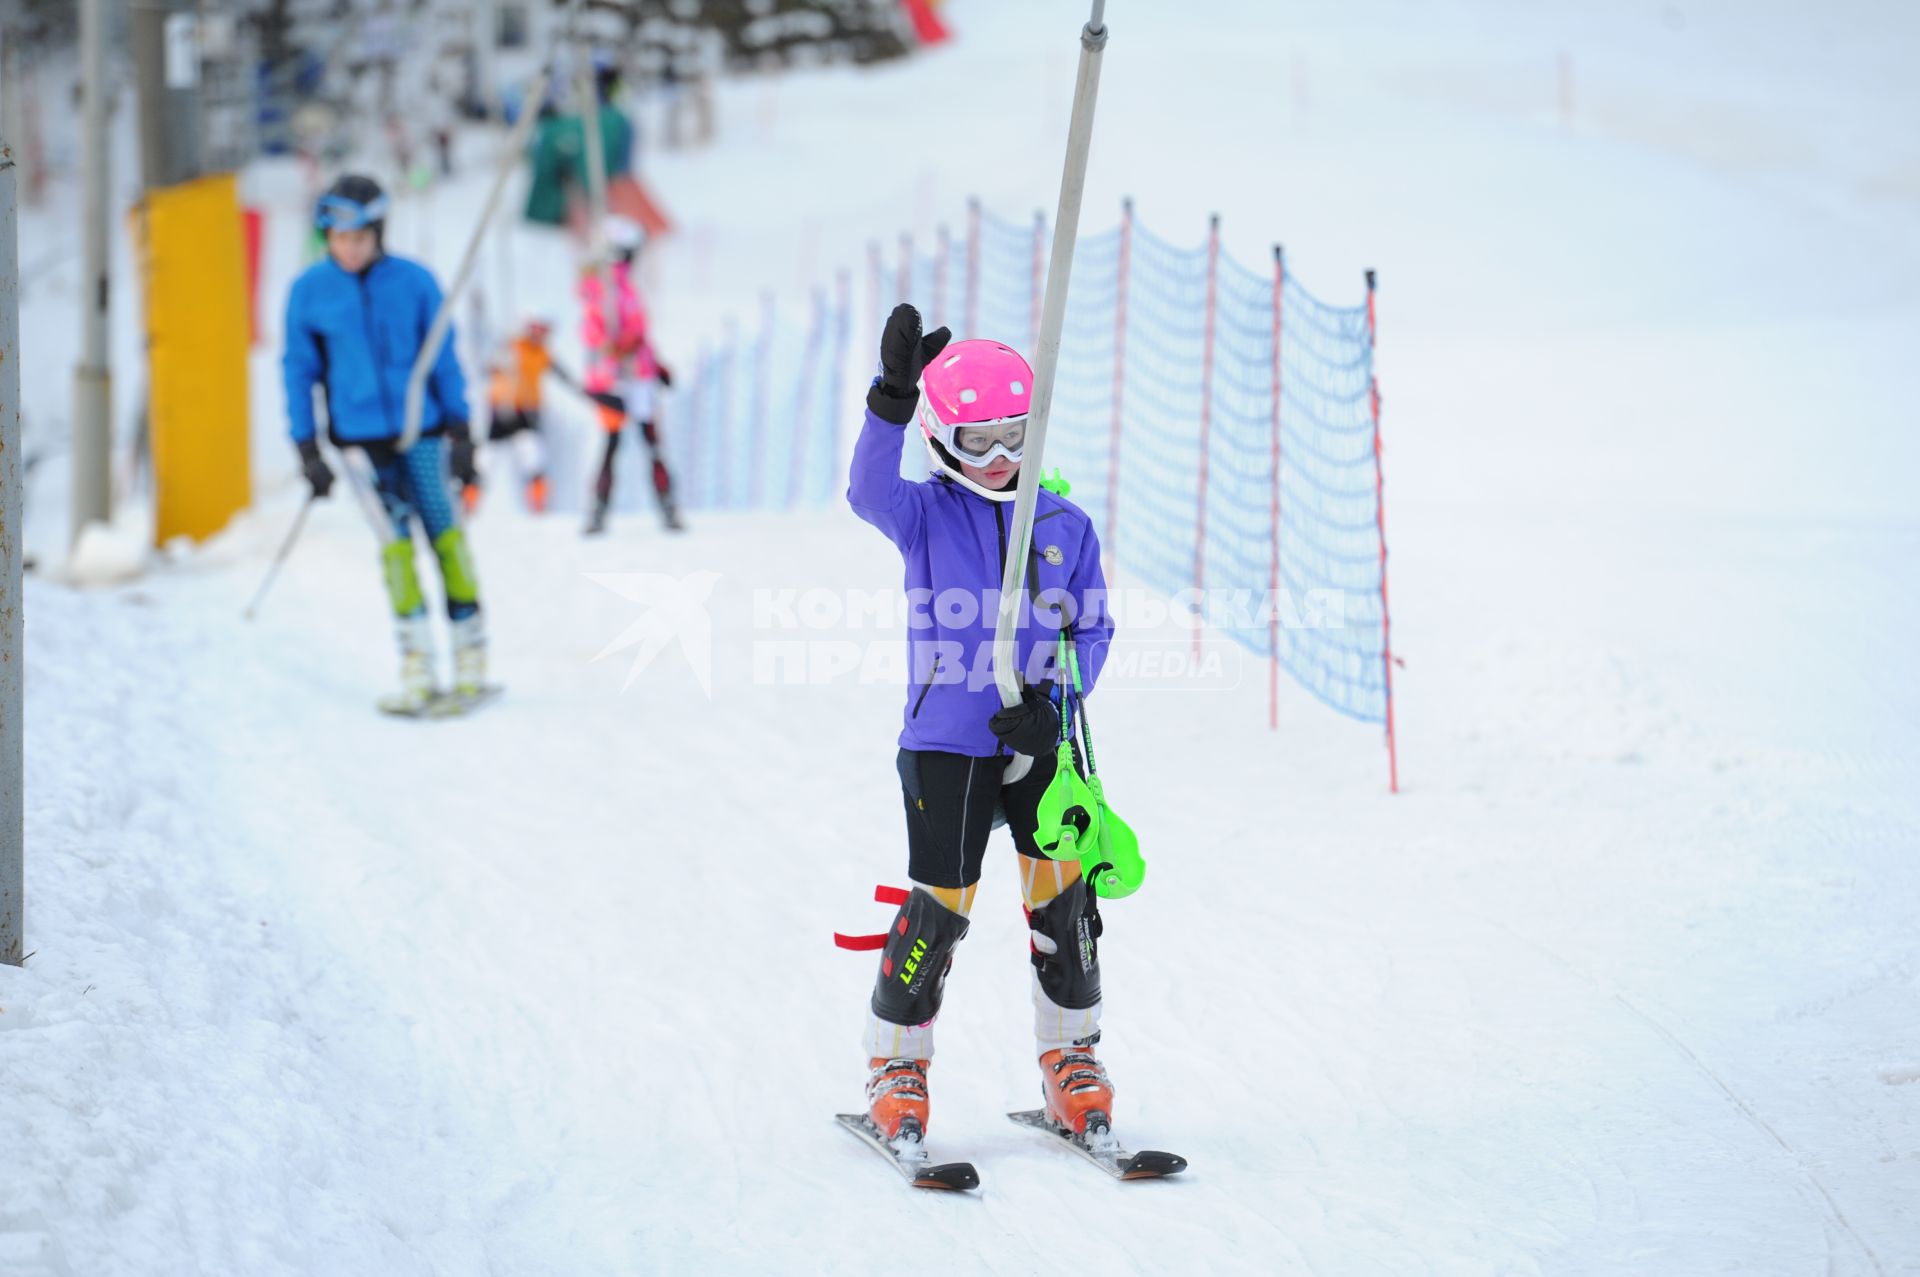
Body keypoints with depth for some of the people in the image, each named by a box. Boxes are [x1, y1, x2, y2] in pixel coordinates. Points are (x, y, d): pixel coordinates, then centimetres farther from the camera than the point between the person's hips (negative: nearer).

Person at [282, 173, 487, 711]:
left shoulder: (414, 281, -3)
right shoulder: (308, 292, -2)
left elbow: (444, 358, 3)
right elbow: (299, 370, 4)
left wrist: (460, 433, 2)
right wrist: (308, 449, 1)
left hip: (423, 430, 0)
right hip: (359, 438, 0)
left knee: (446, 535, 0)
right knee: (395, 541, -7)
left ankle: (472, 658, 9)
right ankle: (417, 665, -2)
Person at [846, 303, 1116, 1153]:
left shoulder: (1065, 526, 6)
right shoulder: (926, 515, -1)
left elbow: (1092, 630, 8)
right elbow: (869, 492, -23)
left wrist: (1052, 703, -9)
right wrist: (890, 404, -38)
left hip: (1041, 742, 3)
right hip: (946, 741, -2)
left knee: (1064, 899, 1)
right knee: (940, 907, -3)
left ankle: (1072, 1060, 18)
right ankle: (896, 1067, 13)